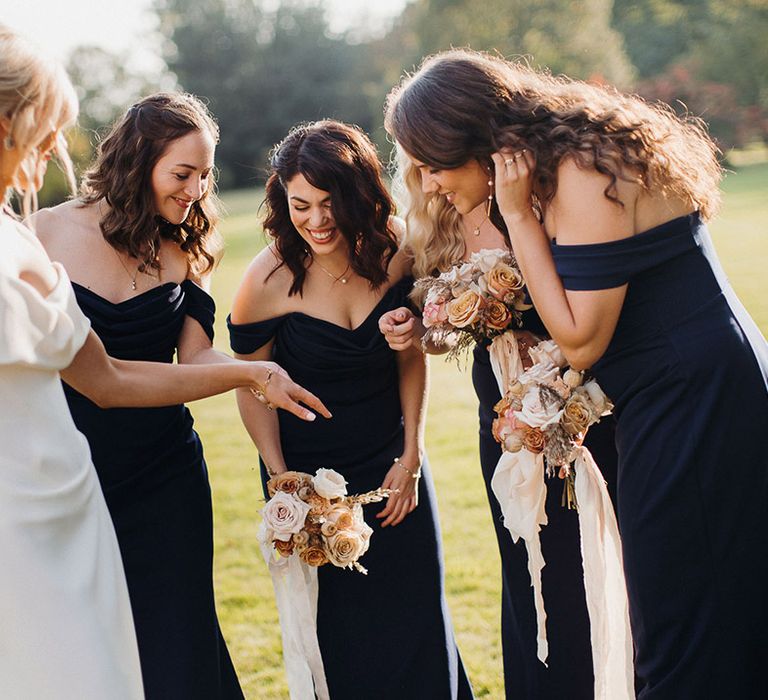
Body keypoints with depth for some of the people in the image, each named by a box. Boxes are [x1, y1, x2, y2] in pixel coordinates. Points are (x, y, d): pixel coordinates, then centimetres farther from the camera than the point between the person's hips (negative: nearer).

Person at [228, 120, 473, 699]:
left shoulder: (393, 249, -12)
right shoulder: (270, 279, -19)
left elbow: (412, 356, 1)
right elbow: (252, 387, -8)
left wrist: (412, 456, -1)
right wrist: (281, 481, -11)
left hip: (391, 459, 2)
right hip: (309, 471, -2)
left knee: (414, 617, 8)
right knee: (335, 628, 5)